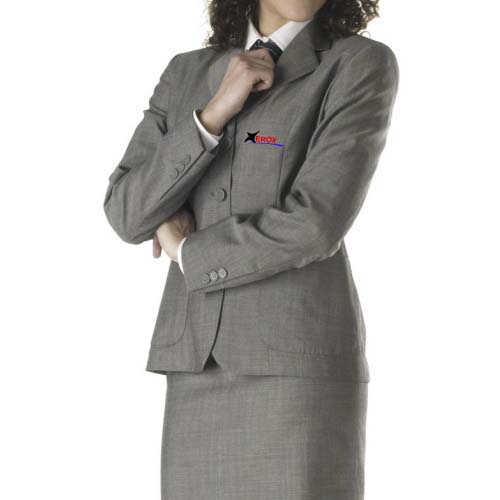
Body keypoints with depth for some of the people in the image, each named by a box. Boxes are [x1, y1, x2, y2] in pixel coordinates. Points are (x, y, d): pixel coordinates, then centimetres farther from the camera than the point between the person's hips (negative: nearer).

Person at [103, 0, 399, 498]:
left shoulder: (363, 64, -4)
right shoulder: (188, 74, 13)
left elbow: (315, 223, -16)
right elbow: (128, 215, 2)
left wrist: (188, 252, 0)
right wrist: (216, 112, -10)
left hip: (300, 362, -5)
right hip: (203, 365, 5)